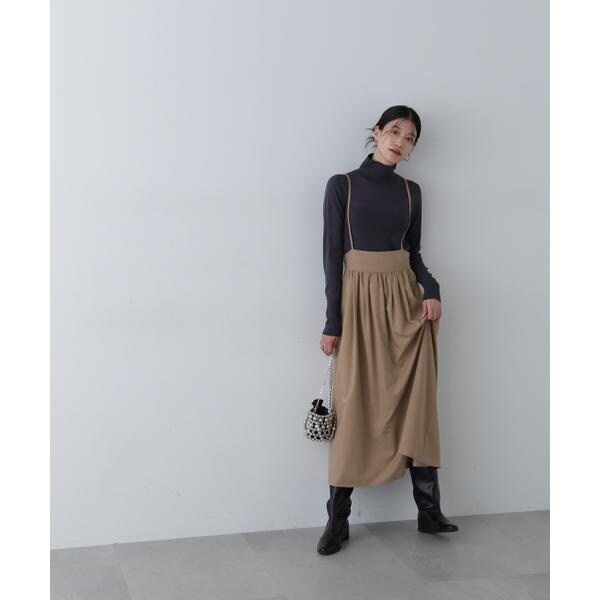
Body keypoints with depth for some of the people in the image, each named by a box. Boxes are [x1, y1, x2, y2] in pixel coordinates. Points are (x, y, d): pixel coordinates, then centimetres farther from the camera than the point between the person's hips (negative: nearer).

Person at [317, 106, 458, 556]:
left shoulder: (411, 191, 12)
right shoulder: (342, 185, 0)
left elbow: (414, 252, 15)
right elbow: (332, 255, -3)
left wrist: (432, 289, -6)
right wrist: (333, 322, -7)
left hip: (405, 300, 4)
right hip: (359, 300, -4)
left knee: (416, 404, 3)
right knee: (355, 408, -3)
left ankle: (429, 509, 13)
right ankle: (338, 519, 7)